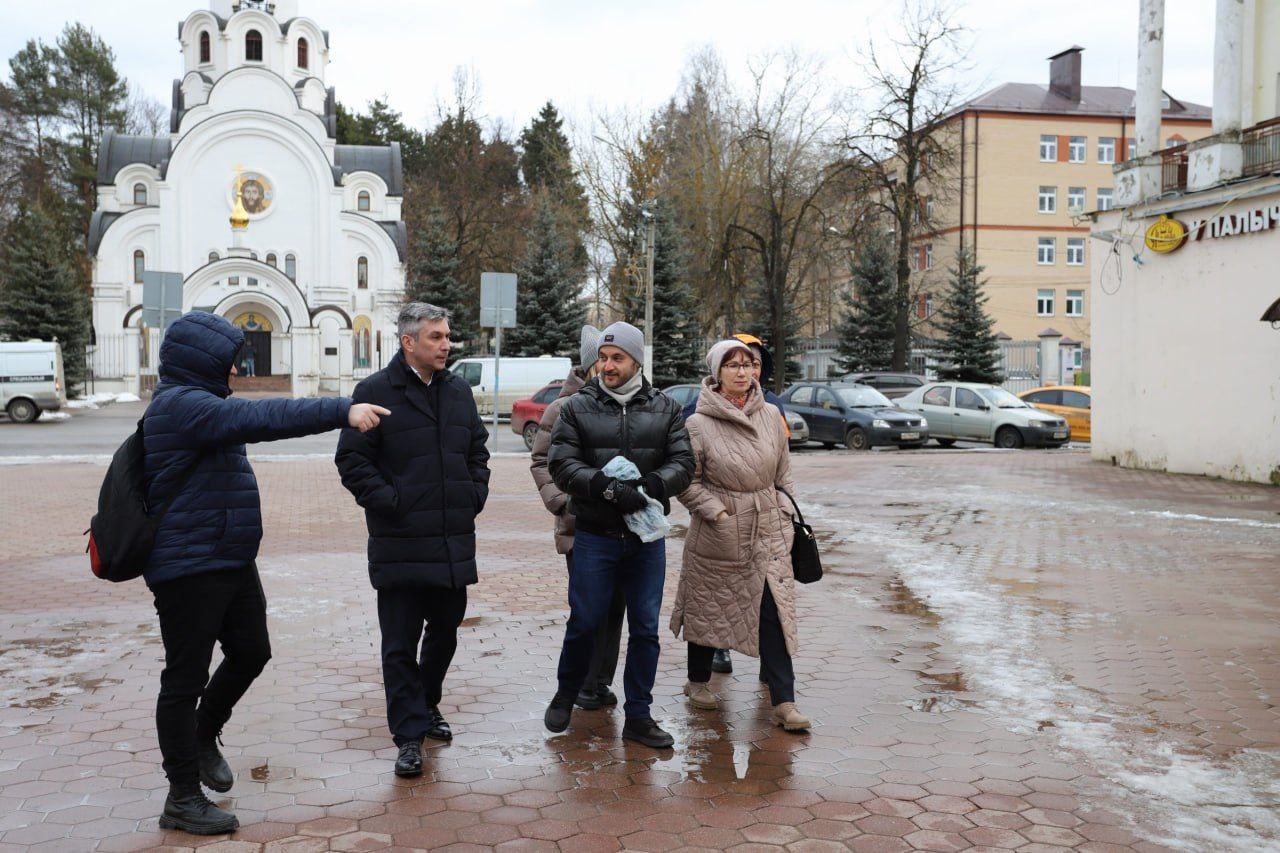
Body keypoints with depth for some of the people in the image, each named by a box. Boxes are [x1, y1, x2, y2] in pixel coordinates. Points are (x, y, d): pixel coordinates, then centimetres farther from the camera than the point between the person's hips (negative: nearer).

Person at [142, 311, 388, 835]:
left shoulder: (197, 403, 14)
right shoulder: (179, 405, -20)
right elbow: (260, 418, -32)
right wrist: (342, 411, -37)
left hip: (231, 561, 10)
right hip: (189, 569, -10)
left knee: (251, 653, 17)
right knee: (186, 677, 0)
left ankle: (203, 737, 39)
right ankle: (183, 797, 12)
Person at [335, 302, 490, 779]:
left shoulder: (459, 392, 11)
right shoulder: (376, 392, -7)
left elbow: (477, 450, 21)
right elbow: (352, 460, -9)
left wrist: (475, 496, 9)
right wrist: (389, 502, -14)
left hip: (454, 542, 6)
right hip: (400, 545, -5)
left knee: (445, 631, 17)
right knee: (400, 644, 1)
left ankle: (427, 705, 38)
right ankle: (409, 734, 9)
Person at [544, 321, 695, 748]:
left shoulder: (665, 408, 7)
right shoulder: (577, 407, 2)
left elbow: (682, 463, -1)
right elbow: (562, 464, -7)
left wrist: (650, 486, -20)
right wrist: (609, 489, -22)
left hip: (648, 537, 2)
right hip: (594, 536, -2)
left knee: (646, 629, 5)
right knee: (584, 622, 6)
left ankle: (638, 716, 17)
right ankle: (566, 695, 31)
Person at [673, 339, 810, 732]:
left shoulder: (770, 416, 4)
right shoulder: (699, 424, -9)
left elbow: (783, 472, 14)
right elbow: (686, 481, -6)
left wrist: (784, 515, 11)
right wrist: (716, 512, -13)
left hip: (768, 531, 3)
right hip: (717, 535, -3)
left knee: (775, 612, -4)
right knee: (708, 608, 13)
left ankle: (784, 702, -1)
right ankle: (697, 681, 35)